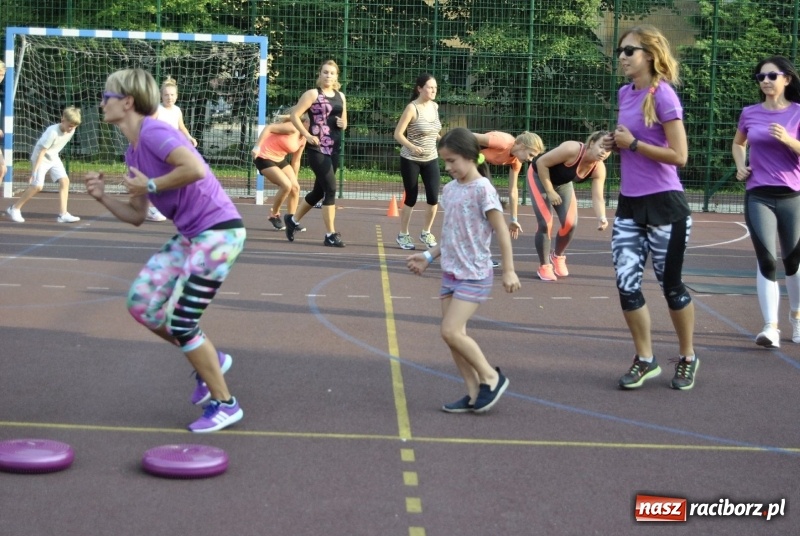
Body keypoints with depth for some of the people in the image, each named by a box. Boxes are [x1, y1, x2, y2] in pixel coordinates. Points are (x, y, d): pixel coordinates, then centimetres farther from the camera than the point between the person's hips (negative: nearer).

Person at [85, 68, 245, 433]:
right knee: (140, 302, 6)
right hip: (190, 235, 9)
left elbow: (196, 169, -33)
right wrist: (103, 197, 1)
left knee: (181, 323, -5)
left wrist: (150, 185, -20)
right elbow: (137, 216, 16)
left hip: (218, 232, -9)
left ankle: (225, 404, 11)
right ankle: (209, 360, 22)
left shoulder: (153, 132, -16)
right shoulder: (132, 152, 14)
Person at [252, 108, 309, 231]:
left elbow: (296, 161, 13)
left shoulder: (303, 139, 5)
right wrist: (257, 146, -30)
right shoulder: (292, 128, -21)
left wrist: (294, 178, 15)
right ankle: (274, 215, 1)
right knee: (286, 185, -20)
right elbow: (268, 128, -24)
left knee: (295, 187, 0)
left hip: (280, 159, 9)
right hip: (264, 158, -9)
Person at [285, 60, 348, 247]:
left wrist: (343, 124, 1)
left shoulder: (340, 97, 14)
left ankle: (293, 219, 34)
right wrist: (307, 135, -16)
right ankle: (330, 235, -7)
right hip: (317, 148, -7)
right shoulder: (313, 94, -5)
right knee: (331, 189, -13)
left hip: (333, 149, 7)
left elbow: (343, 121, 24)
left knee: (319, 191, 13)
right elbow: (294, 115, -9)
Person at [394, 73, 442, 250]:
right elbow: (398, 134, -17)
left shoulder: (434, 106, 3)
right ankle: (403, 235, 20)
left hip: (431, 159, 5)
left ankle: (426, 233, 17)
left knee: (433, 198, -4)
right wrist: (412, 147, -32)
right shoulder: (412, 108, -16)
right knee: (411, 198, 2)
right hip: (410, 160, -5)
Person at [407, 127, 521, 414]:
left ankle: (491, 377, 1)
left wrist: (508, 271, -13)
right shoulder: (449, 189, 9)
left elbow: (501, 231, -12)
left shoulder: (482, 189, -13)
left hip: (474, 275, -8)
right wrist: (429, 256, 11)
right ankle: (474, 394, 12)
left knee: (451, 331, -15)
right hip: (451, 272, 8)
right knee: (453, 335, 5)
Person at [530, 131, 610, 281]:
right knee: (546, 223, -15)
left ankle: (558, 256, 24)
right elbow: (541, 162, -30)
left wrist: (601, 217, -44)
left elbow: (597, 197, -24)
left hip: (562, 183, 5)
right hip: (539, 176, -5)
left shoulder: (599, 169, -19)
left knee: (571, 223, -6)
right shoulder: (572, 150, -37)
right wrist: (550, 191, -27)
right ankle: (544, 267, 3)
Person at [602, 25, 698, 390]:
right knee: (626, 284, 1)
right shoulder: (625, 93, 8)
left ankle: (687, 358, 26)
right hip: (629, 204, 6)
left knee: (670, 285, 6)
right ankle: (645, 360, 16)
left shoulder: (663, 95, -14)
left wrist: (632, 143, -16)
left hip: (664, 206, -6)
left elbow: (679, 156, -18)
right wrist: (616, 143, 3)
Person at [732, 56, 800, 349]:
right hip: (758, 196, 1)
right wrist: (740, 166, 7)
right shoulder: (749, 113, 5)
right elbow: (738, 143, 24)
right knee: (766, 260, -11)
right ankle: (771, 327, -13)